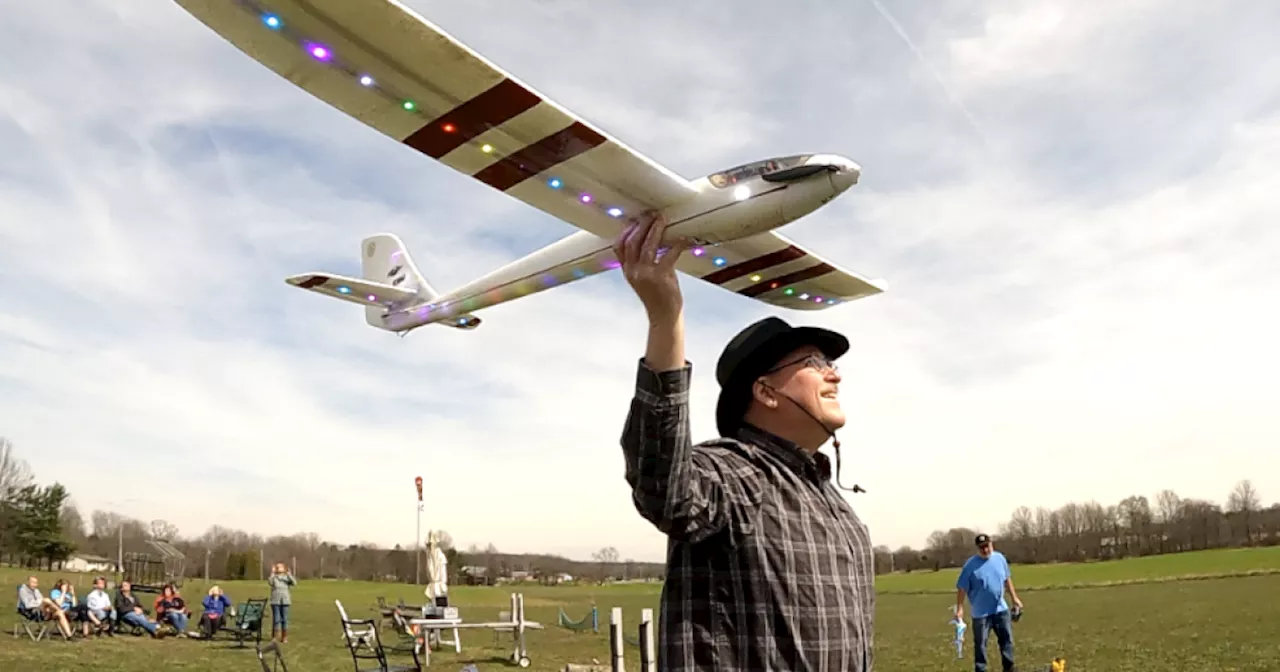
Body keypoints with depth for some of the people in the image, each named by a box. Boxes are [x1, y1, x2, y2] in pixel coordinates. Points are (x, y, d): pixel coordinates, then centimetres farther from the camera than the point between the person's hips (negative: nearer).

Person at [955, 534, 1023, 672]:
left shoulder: (1000, 558, -1)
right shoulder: (971, 565, -15)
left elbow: (1007, 579, 14)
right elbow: (961, 588, -13)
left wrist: (1014, 598, 15)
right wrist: (960, 609, -17)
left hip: (1001, 609, 4)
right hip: (980, 613, -4)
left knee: (1007, 639, 12)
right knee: (980, 644, 4)